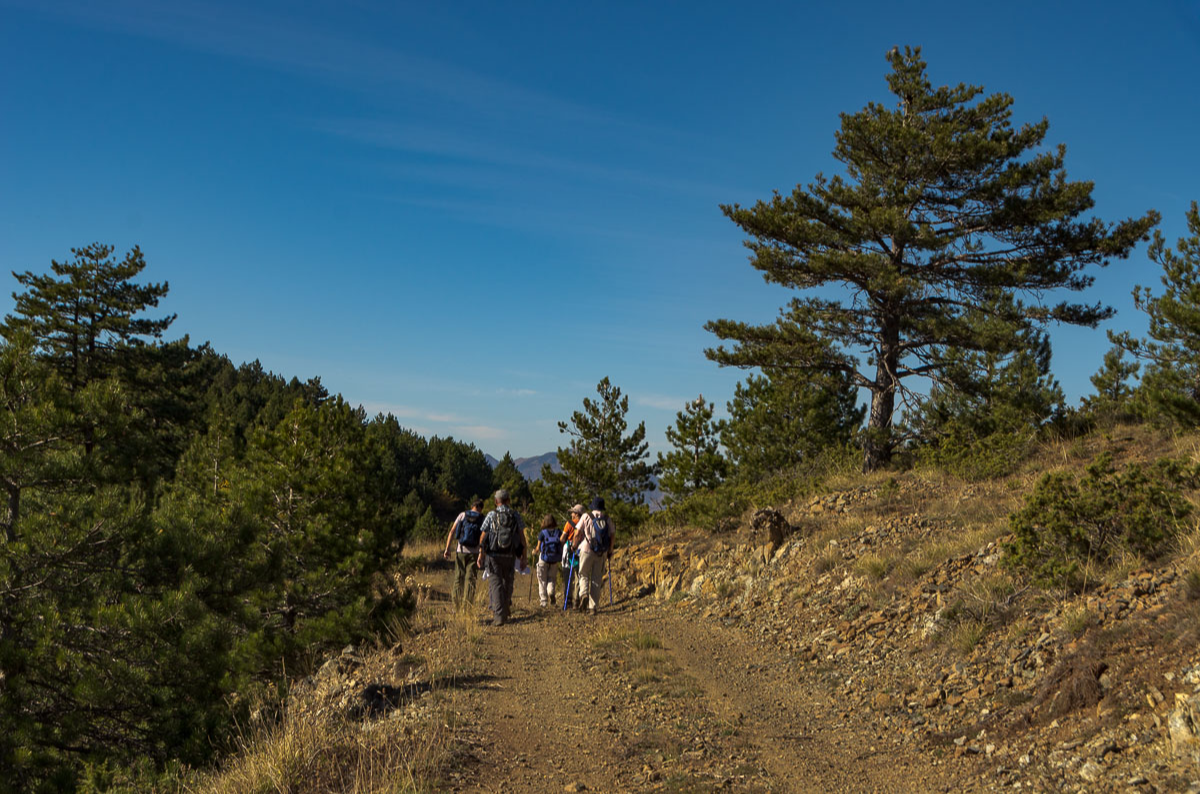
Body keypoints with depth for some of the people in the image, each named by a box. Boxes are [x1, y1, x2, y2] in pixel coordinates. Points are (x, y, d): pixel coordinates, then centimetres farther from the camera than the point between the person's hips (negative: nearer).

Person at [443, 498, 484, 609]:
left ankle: (456, 606, 10)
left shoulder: (462, 515, 5)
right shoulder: (482, 519, 2)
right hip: (474, 552, -1)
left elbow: (452, 531, -2)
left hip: (460, 551, 1)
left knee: (458, 578, 10)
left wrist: (447, 549, -2)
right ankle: (466, 606, -3)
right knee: (470, 579, 2)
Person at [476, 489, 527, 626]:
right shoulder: (516, 515, 3)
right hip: (510, 556, 2)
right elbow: (522, 538, 0)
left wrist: (481, 555, 6)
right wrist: (523, 558, 5)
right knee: (507, 584, 17)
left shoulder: (491, 515, -1)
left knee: (496, 584, -1)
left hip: (493, 555, -2)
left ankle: (499, 616, -10)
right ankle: (505, 613, 25)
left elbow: (483, 536, -2)